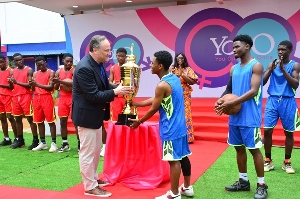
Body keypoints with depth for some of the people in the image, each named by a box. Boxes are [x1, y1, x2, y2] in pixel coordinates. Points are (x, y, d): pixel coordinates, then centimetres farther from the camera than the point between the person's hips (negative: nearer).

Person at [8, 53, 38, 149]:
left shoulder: (29, 70, -4)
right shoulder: (13, 71, 13)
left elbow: (30, 85, -11)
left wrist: (17, 82, -17)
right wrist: (11, 82, -8)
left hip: (26, 96, -6)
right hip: (16, 97, 6)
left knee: (30, 118, -5)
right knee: (17, 119, 10)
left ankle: (35, 140, -2)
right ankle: (20, 140, 21)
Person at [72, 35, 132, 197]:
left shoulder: (98, 64, 4)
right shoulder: (84, 68, -25)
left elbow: (103, 86, 10)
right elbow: (93, 95, -27)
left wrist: (118, 88, -6)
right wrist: (115, 92, -23)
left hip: (95, 114, 10)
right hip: (87, 115, -10)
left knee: (95, 150, 21)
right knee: (88, 152, 3)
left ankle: (93, 178, 38)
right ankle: (90, 187, 17)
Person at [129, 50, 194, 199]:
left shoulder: (162, 85, -19)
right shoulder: (174, 79, 9)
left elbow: (153, 109, -11)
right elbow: (155, 100, 16)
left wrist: (139, 122, 4)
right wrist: (135, 104, 19)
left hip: (171, 128, -9)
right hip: (180, 125, 9)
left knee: (174, 160, -1)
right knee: (183, 156, 17)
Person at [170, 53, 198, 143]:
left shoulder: (188, 69, 3)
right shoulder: (172, 69, 8)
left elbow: (192, 82, -6)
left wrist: (182, 75, -14)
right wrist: (171, 74, -12)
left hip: (185, 95, -2)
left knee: (185, 114, -3)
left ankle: (187, 137, 3)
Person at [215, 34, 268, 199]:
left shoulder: (256, 66, -7)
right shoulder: (234, 68, 15)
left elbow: (253, 91, -17)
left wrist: (231, 103, -23)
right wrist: (222, 99, -3)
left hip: (250, 118, -7)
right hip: (235, 117, 7)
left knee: (254, 149, -1)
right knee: (239, 148, 13)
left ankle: (261, 185, 12)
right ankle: (243, 181, 26)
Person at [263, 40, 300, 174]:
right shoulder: (272, 64, 7)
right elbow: (262, 82, 1)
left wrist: (283, 69, -19)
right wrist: (271, 69, -14)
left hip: (288, 101, -1)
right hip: (272, 100, 2)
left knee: (289, 132, 6)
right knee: (267, 130, -3)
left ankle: (287, 163, 21)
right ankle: (268, 161, 12)